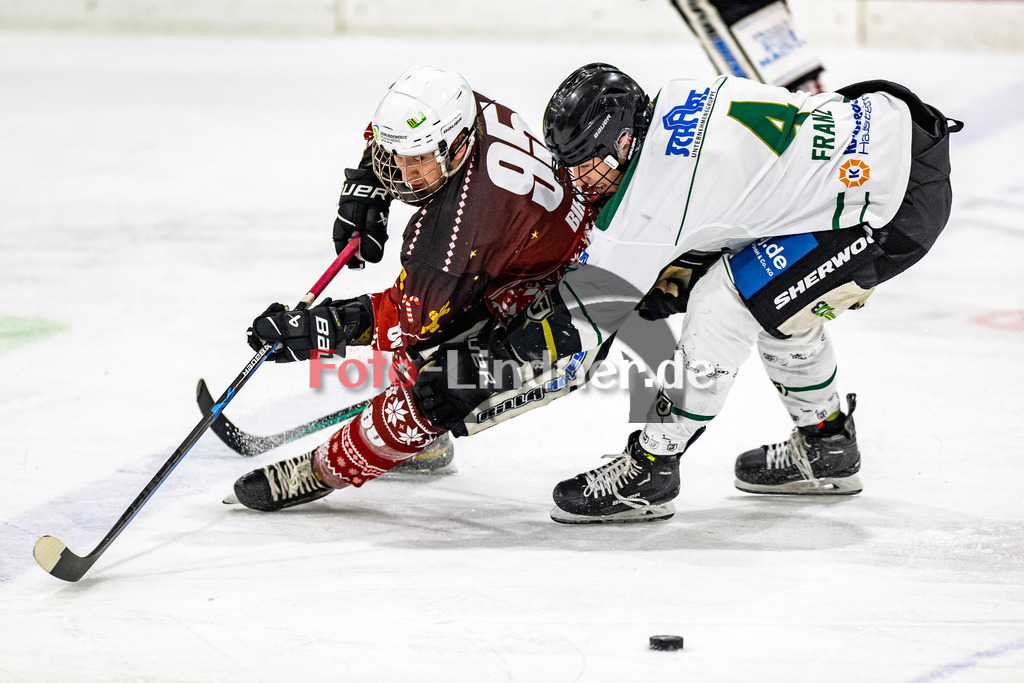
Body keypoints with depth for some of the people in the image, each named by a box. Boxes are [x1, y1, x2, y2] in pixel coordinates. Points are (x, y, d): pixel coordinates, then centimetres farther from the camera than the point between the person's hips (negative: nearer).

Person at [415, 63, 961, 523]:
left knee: (723, 306, -10)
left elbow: (579, 315, -14)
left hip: (894, 198, -10)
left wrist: (475, 369, -10)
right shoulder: (672, 108, 6)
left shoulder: (661, 181, -18)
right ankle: (826, 448, 40)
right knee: (780, 304, 24)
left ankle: (650, 471, 1)